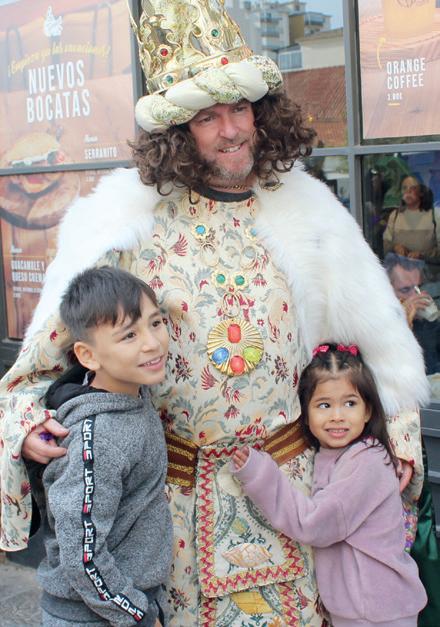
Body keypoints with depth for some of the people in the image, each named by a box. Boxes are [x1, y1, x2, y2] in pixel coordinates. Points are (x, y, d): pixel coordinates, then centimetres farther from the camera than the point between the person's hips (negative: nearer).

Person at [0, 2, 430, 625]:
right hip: (173, 480, -1)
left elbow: (376, 333, 6)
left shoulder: (307, 209, 0)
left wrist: (399, 437, 6)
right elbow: (58, 336, -3)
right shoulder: (130, 216, -6)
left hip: (285, 473, 1)